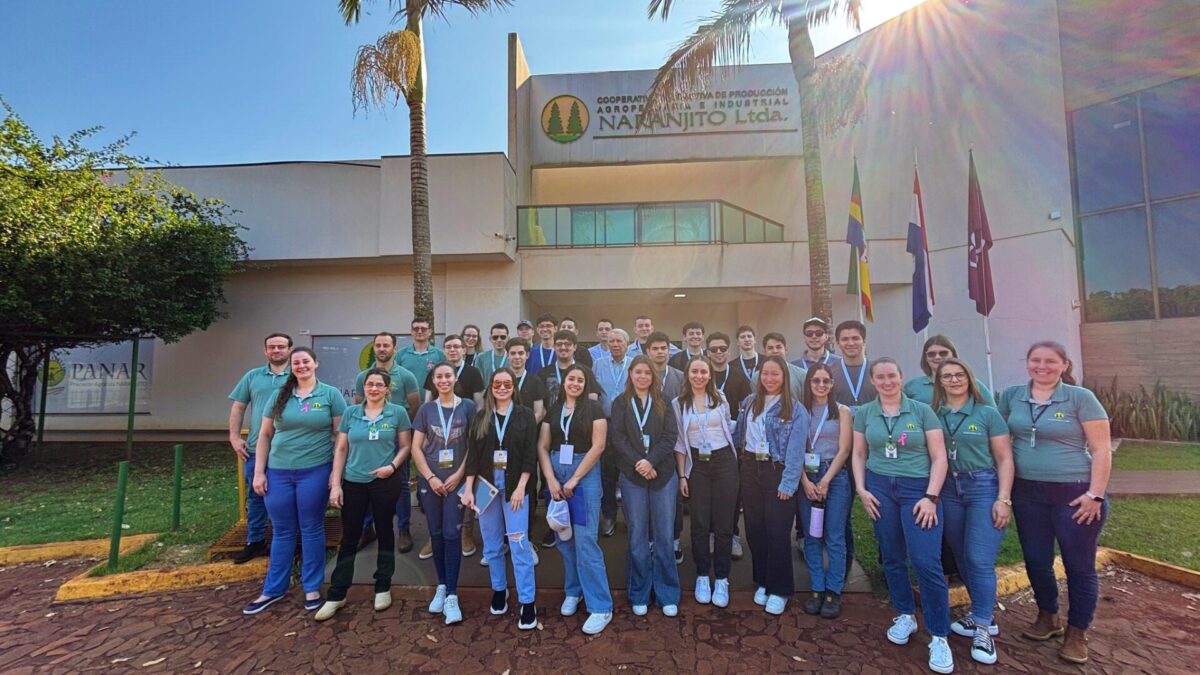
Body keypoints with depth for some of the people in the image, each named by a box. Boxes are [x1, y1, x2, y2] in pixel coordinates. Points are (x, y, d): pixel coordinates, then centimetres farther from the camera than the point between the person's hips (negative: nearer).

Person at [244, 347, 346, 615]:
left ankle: (312, 588, 23)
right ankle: (273, 589, 30)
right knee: (281, 532, 14)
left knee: (311, 530, 8)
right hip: (278, 472, 3)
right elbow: (264, 435, 9)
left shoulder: (331, 394, -2)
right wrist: (259, 472, 4)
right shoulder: (279, 396, 7)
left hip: (315, 472, -3)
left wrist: (336, 472, -8)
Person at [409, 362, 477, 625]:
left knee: (451, 534, -5)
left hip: (456, 480, -2)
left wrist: (459, 474, -9)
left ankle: (452, 595, 2)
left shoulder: (467, 406, -1)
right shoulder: (426, 409, 5)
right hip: (430, 480, 3)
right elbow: (416, 448, 3)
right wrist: (430, 477, -6)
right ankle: (441, 586, 24)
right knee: (436, 534, 10)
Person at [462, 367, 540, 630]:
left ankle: (527, 603, 5)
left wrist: (521, 488, -12)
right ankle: (499, 590, 31)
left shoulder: (525, 415, -1)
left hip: (515, 486, -3)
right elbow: (473, 454, 5)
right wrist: (468, 489, -1)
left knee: (519, 544, -4)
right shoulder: (481, 417, 6)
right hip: (486, 485, 3)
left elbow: (530, 454, -5)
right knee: (492, 544, 12)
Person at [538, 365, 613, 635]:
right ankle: (573, 591, 30)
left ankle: (601, 607, 2)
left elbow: (598, 446, -9)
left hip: (585, 474, -4)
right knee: (564, 538, 11)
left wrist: (574, 480, -11)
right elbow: (542, 447, 4)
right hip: (555, 474, 4)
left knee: (585, 539, -7)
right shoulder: (552, 410, 9)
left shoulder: (593, 408, -3)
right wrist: (551, 480, -8)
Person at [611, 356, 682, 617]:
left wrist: (651, 461, -15)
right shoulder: (621, 403, 5)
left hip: (663, 474, 1)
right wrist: (637, 463, -15)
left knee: (664, 535, 5)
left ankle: (667, 595, 20)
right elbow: (617, 437, -4)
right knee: (637, 536, 7)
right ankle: (639, 595, 21)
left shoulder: (663, 403, 7)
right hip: (632, 476, 0)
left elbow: (670, 436, -3)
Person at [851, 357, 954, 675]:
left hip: (918, 489, -2)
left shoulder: (922, 411, -2)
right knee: (892, 558, 11)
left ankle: (939, 636, 8)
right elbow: (859, 454, 9)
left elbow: (939, 457, -3)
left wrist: (931, 496, -10)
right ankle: (905, 616, 30)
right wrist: (861, 489, -1)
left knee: (927, 562, -8)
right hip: (880, 488, 3)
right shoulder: (864, 414, 5)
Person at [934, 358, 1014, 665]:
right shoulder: (934, 415, 4)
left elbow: (1005, 458, -2)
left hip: (984, 487, -3)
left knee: (980, 559, -6)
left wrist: (1004, 499, -10)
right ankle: (982, 615, 29)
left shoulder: (987, 414, -2)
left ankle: (982, 629, 7)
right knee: (962, 558, 12)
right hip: (948, 490, 3)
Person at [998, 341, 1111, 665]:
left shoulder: (1080, 397, -7)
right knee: (1036, 561, 14)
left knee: (1079, 565, 9)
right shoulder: (1011, 396, 2)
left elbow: (1101, 449, -7)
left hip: (1075, 493, -3)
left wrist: (1095, 494, -13)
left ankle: (1077, 633, 26)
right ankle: (1048, 617, 36)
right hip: (1027, 493, 3)